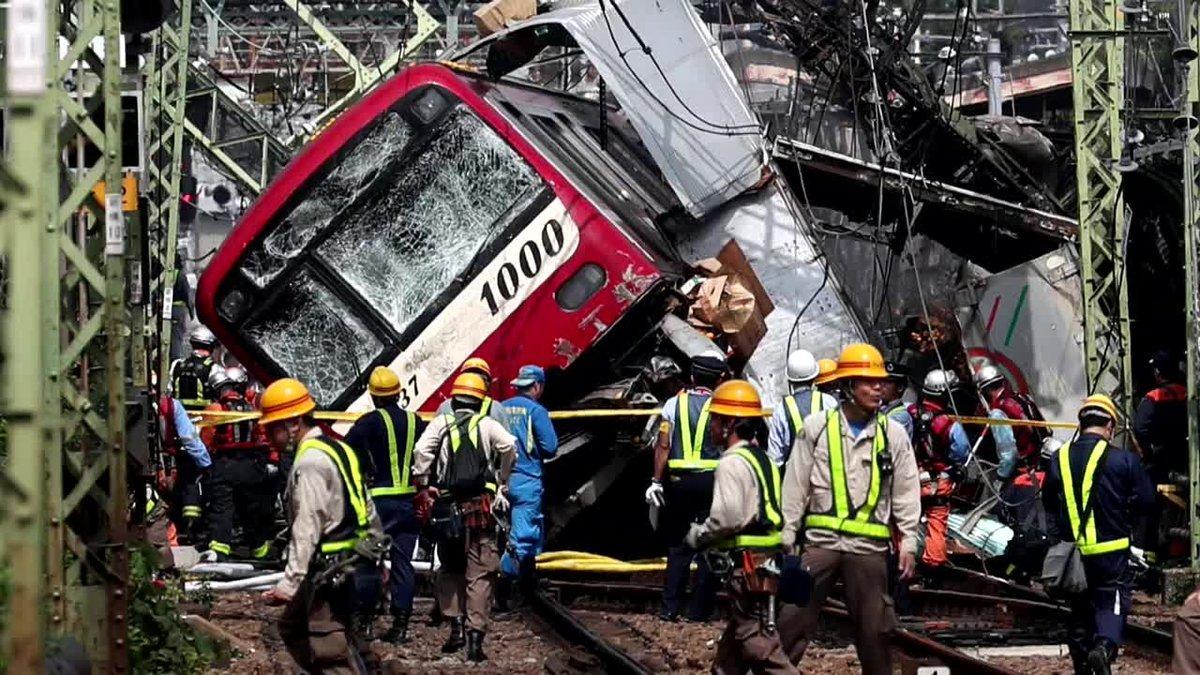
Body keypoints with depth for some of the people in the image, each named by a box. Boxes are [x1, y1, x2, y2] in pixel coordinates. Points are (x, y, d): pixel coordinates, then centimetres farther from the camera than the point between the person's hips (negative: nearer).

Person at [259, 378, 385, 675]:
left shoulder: (310, 462, -15)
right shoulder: (337, 449, 16)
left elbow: (307, 529, -22)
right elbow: (367, 511, 19)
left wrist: (289, 583, -24)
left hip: (331, 573, -11)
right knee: (293, 628, 21)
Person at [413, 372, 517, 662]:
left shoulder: (440, 423, 5)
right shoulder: (487, 424, 4)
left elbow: (422, 450, -11)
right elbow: (509, 445, -11)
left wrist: (423, 485, -1)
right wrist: (503, 482, 3)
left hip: (448, 507, 1)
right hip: (480, 507, -1)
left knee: (450, 570, 18)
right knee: (479, 574, 2)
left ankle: (455, 625, 8)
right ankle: (475, 636, -6)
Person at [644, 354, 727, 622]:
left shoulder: (674, 403, 2)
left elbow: (663, 445, 1)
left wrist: (657, 481, 5)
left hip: (679, 479, 2)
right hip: (712, 479, -2)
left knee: (678, 544, 11)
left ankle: (669, 607, 7)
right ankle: (699, 608, 5)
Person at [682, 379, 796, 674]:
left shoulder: (732, 463, -13)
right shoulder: (762, 459, 18)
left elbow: (727, 516, -22)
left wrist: (697, 536, -4)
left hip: (748, 564, -10)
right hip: (768, 559, 10)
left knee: (759, 645, -10)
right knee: (731, 649, 17)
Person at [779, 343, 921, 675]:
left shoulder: (893, 435, 4)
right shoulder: (816, 428, 2)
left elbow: (907, 494, 7)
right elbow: (795, 487, 5)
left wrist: (908, 542, 0)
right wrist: (787, 536, 3)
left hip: (870, 546, 1)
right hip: (821, 541, -1)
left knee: (874, 626, 7)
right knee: (793, 616, -3)